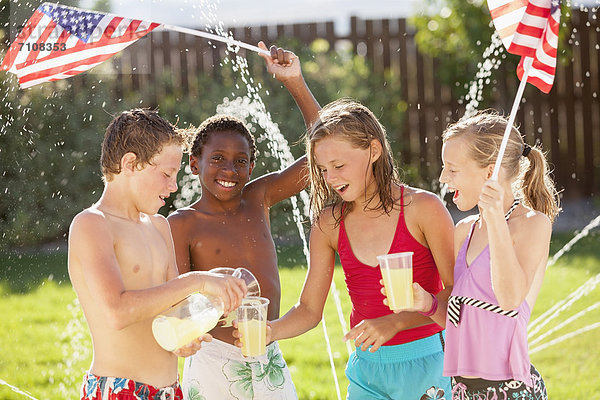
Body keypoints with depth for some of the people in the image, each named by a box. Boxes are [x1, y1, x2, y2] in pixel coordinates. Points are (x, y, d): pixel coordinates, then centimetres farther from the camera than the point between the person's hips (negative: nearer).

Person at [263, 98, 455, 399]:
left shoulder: (423, 208, -10)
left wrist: (394, 323, -22)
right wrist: (269, 331, -15)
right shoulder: (328, 224, 2)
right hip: (367, 371, 4)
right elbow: (309, 309, 5)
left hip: (426, 366, -3)